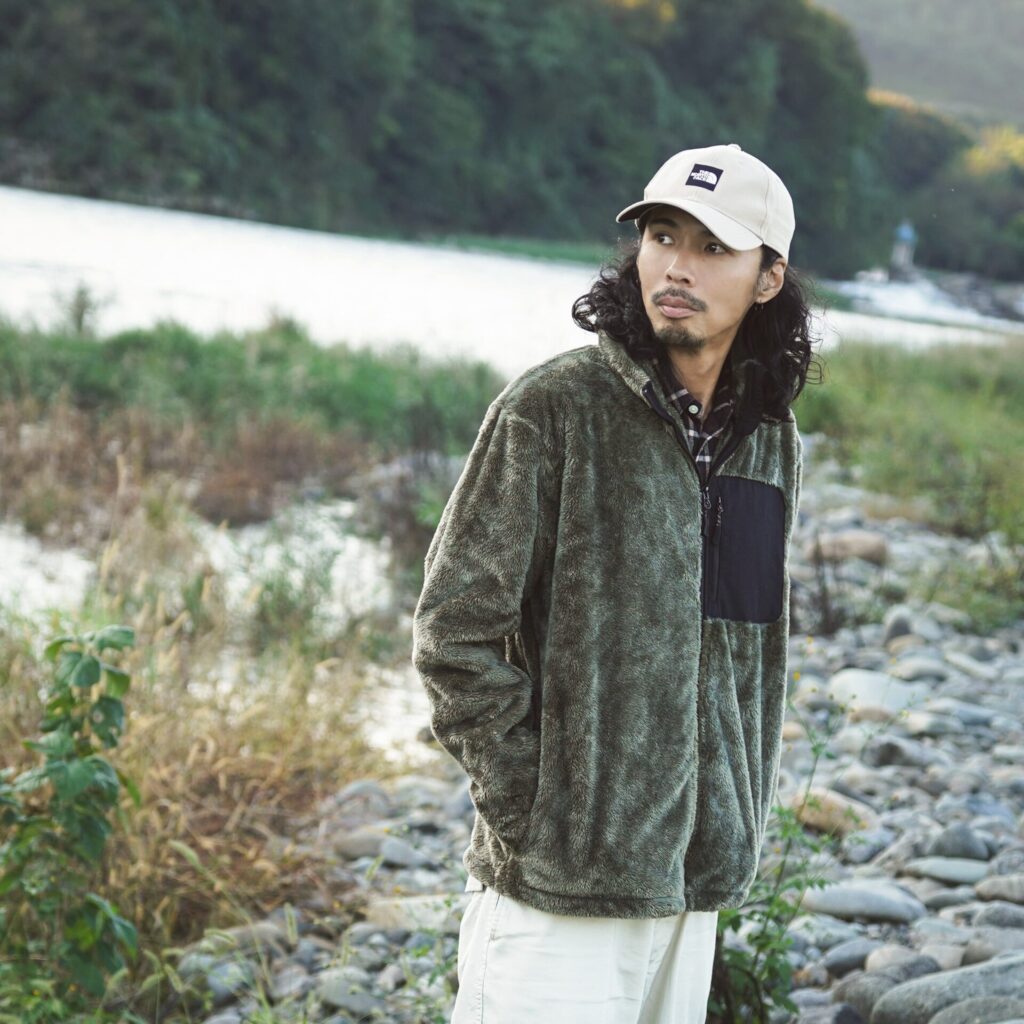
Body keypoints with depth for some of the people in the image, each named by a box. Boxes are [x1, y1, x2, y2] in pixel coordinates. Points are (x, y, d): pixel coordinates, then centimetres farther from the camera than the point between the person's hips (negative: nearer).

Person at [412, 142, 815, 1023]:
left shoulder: (772, 440, 9)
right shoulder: (552, 410, -10)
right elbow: (453, 630, -11)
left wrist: (737, 827, 12)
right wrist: (530, 813, -11)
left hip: (695, 884, 6)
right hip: (560, 886, -6)